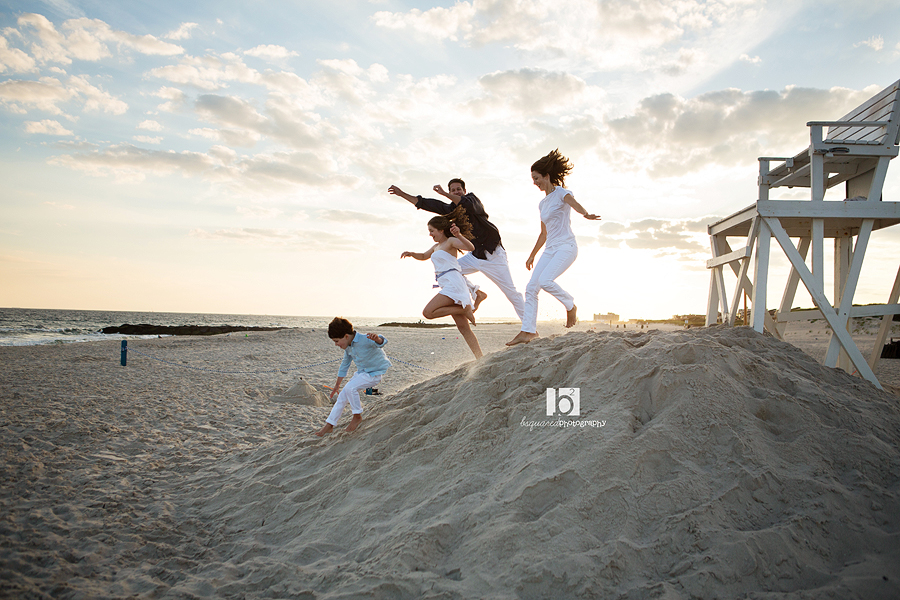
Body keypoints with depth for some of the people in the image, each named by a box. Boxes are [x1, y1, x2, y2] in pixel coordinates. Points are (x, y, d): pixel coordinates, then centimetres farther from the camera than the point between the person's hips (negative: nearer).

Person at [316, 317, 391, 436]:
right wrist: (337, 384, 23)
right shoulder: (348, 346, 1)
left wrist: (377, 339, -70)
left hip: (374, 373, -9)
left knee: (350, 387, -26)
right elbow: (344, 364, 14)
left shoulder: (364, 340, -27)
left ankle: (357, 416, -6)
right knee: (343, 397, 5)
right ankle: (329, 425, 16)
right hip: (361, 372, 9)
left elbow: (381, 342, -44)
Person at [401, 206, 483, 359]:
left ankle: (465, 310, -12)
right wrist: (411, 253, 21)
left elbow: (471, 247, -17)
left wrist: (459, 236, -33)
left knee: (428, 312, -20)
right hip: (448, 287, 9)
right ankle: (480, 358, 1)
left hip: (453, 283, -9)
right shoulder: (436, 246, 24)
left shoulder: (451, 241, -1)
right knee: (463, 327, 3)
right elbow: (424, 256, 41)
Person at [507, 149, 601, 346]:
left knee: (545, 280, -28)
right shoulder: (542, 204, 19)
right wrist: (532, 255, 31)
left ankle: (571, 305, -2)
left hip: (566, 247, -8)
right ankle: (528, 331, -3)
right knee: (531, 287, -5)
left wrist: (586, 214, -49)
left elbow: (574, 204, -28)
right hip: (550, 249, 8)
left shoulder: (561, 193, -3)